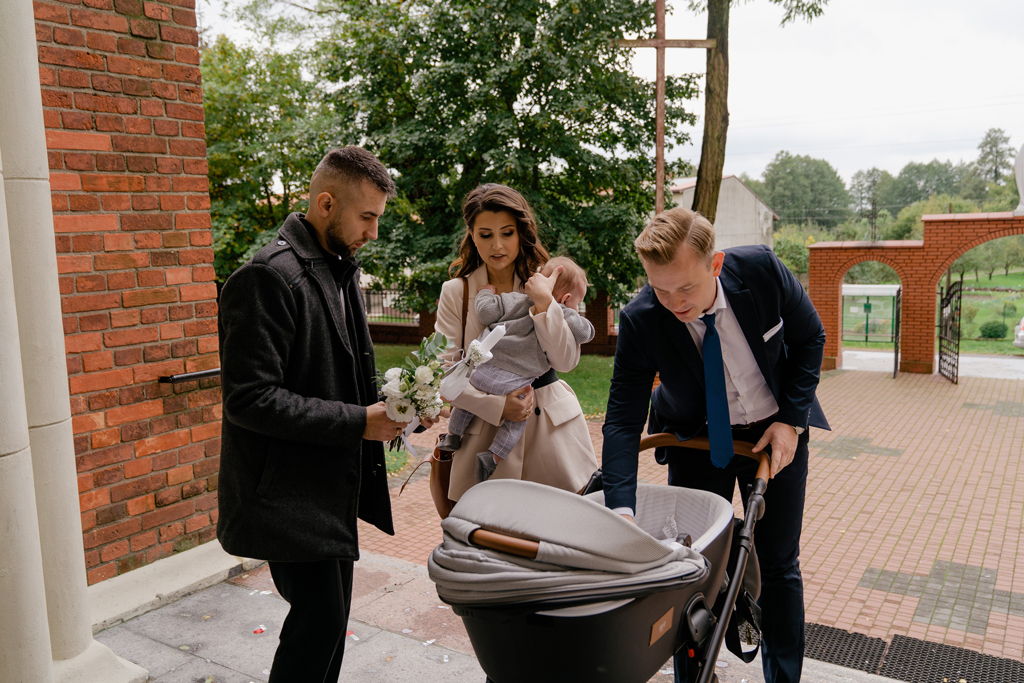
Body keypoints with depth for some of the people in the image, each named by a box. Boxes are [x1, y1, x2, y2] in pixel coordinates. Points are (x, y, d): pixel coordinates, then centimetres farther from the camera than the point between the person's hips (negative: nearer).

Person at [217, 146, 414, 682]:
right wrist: (358, 422, -21)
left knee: (329, 616, 18)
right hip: (289, 493, -9)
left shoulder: (339, 268, 10)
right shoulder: (268, 278, -19)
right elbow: (249, 400, -23)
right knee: (319, 618, -3)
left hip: (333, 486, 9)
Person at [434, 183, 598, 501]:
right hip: (486, 427, -1)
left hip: (551, 425, 1)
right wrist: (497, 406, -14)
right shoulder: (456, 292, 0)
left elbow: (566, 362, -4)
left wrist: (544, 305, -15)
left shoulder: (543, 284, 3)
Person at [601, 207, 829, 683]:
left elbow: (810, 338, -7)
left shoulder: (761, 269, -24)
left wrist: (791, 421, -13)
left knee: (779, 565, 9)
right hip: (696, 440, 0)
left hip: (776, 432, 1)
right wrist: (621, 510, -35)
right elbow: (623, 418, -24)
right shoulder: (640, 320, -26)